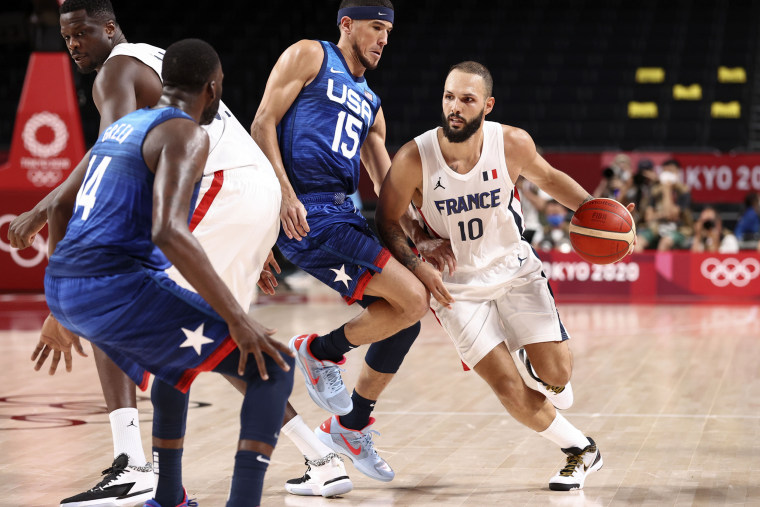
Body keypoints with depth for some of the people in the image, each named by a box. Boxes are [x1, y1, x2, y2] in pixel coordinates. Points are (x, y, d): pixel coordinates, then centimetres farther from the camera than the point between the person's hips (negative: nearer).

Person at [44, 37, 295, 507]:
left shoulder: (121, 128, 22)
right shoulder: (186, 133, -7)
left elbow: (59, 207, 30)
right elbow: (168, 232, -22)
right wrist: (238, 318, -20)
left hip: (62, 288, 9)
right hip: (118, 288, -9)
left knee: (177, 365, 36)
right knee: (274, 366, -4)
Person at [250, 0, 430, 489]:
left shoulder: (370, 102, 24)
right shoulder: (309, 57, 4)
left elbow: (388, 185, 22)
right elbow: (264, 124, -4)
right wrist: (285, 195, -16)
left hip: (346, 215, 9)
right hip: (308, 215, -9)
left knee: (405, 320, 9)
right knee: (413, 298, -18)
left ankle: (350, 427, 24)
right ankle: (321, 352, 2)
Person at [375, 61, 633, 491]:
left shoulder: (513, 144, -15)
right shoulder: (414, 159, -21)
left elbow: (547, 178, 6)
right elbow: (388, 221, -7)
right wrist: (417, 265, -23)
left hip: (516, 271, 1)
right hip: (457, 286, -1)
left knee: (557, 374, -9)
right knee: (509, 388, -9)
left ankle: (535, 356, 29)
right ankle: (581, 450, 14)